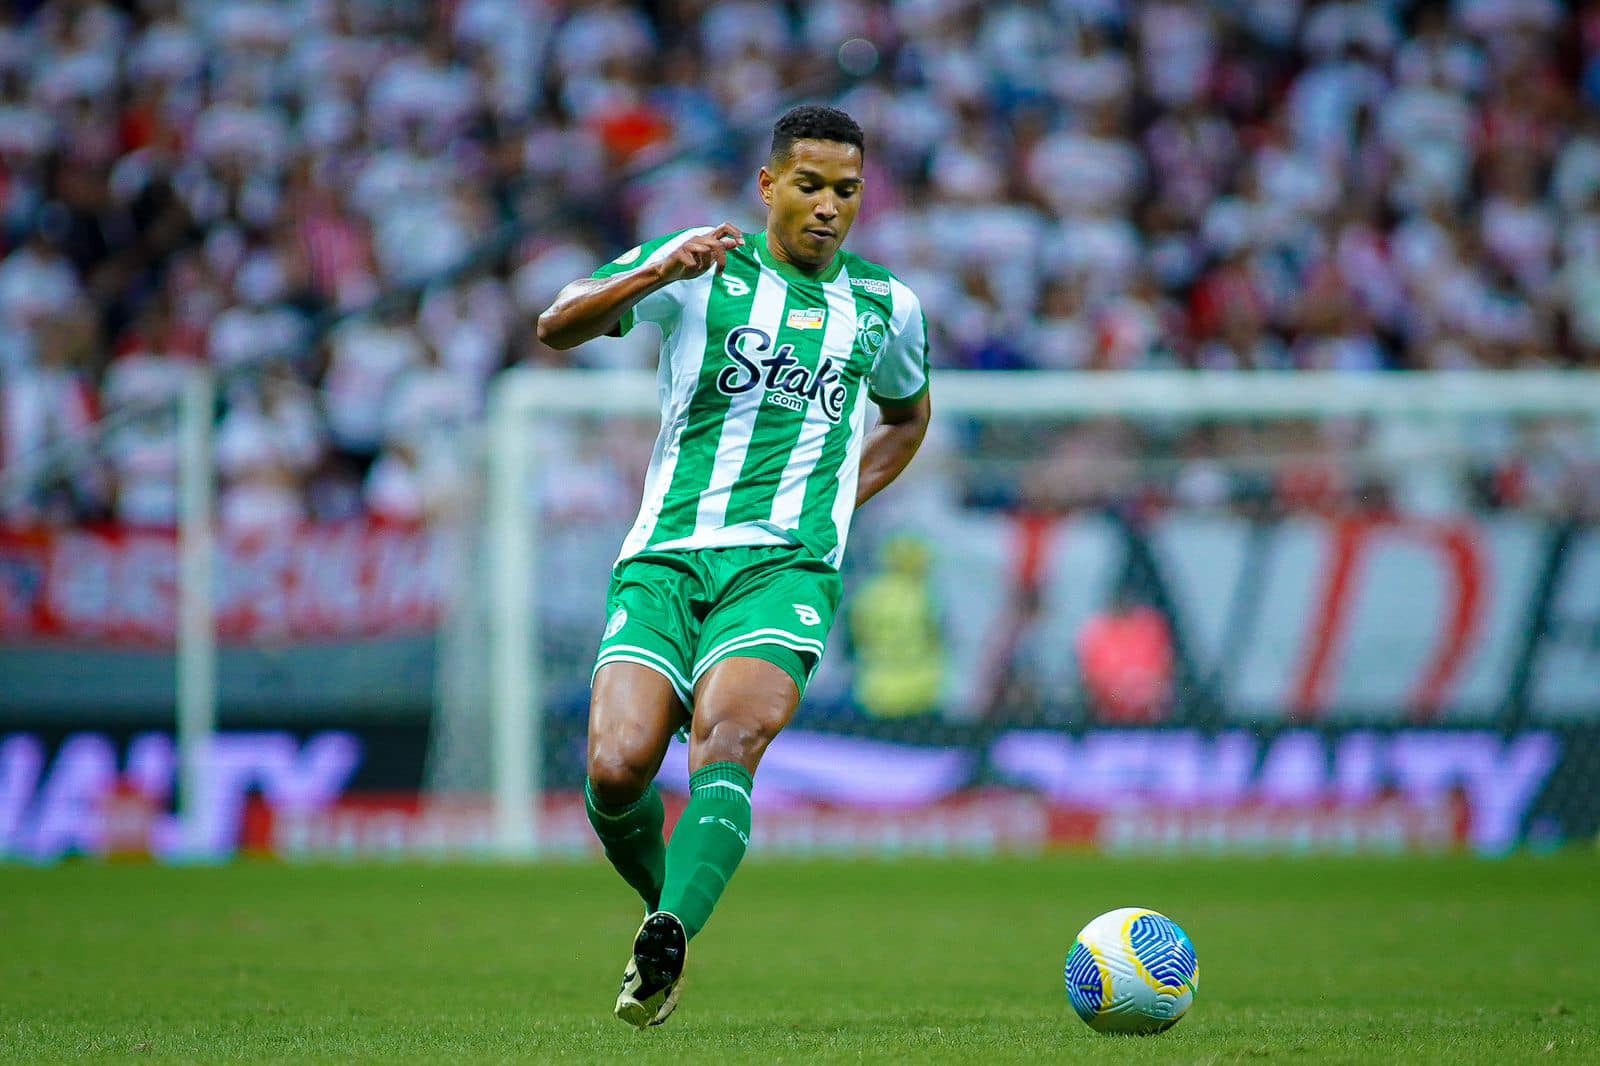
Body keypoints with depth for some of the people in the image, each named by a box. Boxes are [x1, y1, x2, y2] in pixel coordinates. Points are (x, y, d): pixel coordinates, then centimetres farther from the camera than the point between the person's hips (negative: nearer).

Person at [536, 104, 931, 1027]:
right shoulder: (702, 268, 8)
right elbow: (558, 327, -3)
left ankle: (667, 943, -45)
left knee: (727, 744, -28)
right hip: (665, 560, 0)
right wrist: (658, 273, -21)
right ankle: (666, 906, 13)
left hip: (784, 570, 0)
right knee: (617, 772, -17)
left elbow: (909, 415, 37)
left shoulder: (885, 307, 16)